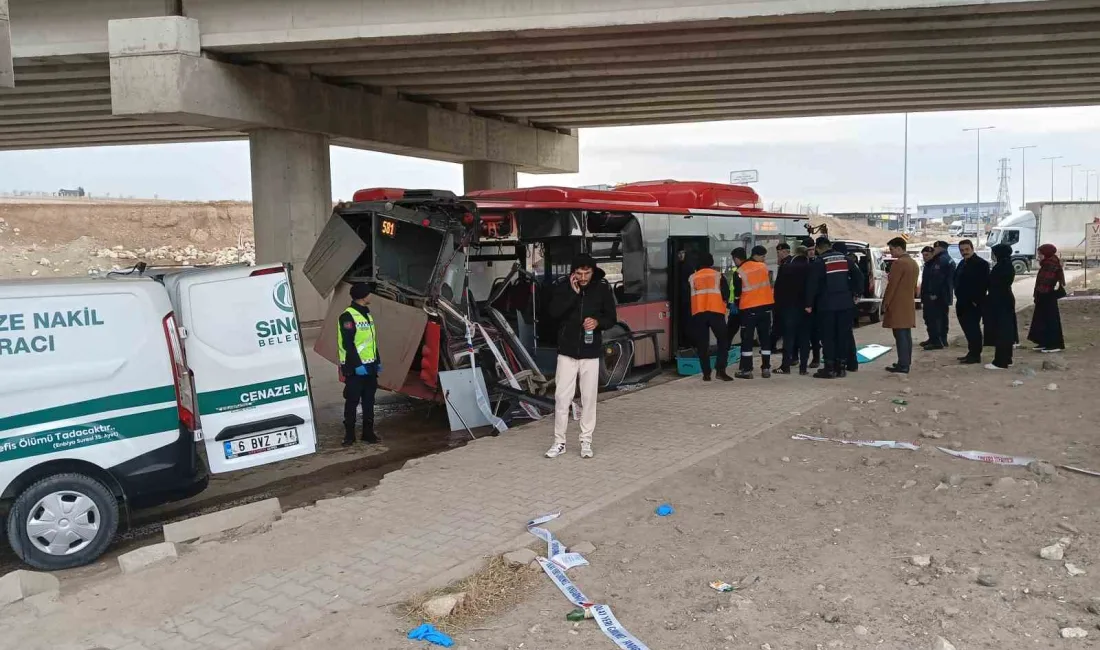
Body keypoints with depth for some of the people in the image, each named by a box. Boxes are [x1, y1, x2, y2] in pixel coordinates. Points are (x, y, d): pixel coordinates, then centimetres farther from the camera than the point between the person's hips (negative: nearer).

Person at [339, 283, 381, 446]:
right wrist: (357, 365, -22)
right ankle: (349, 434, 7)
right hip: (355, 368, -8)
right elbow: (348, 344, -19)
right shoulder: (348, 317, -14)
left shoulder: (367, 314, 15)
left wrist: (378, 361, 18)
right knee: (352, 401, -1)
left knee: (369, 400, 11)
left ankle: (368, 432, 19)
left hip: (370, 367, 8)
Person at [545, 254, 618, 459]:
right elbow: (554, 313, -15)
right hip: (567, 352, 0)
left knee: (589, 398, 6)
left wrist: (598, 322, -18)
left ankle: (586, 441, 18)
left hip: (591, 353, 0)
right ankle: (559, 442, 11)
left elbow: (612, 318, 3)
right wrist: (573, 293, -20)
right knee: (562, 397, 1)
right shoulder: (563, 288, -2)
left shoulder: (602, 289, -2)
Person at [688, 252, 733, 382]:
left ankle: (706, 373, 4)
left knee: (702, 344, 6)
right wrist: (725, 302, 21)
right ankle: (721, 370, -6)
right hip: (716, 312, -2)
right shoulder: (718, 275, 7)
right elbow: (726, 293, 1)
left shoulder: (692, 278, 12)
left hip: (698, 313, 2)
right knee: (723, 340, 6)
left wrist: (690, 312, 24)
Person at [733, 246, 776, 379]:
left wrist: (736, 305, 12)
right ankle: (766, 369, 12)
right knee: (765, 339, 11)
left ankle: (746, 370, 3)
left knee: (747, 340, 4)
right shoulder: (763, 267, 4)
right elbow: (769, 285, 12)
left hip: (748, 309, -4)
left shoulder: (739, 272, -9)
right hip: (765, 306, 4)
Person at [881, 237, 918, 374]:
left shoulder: (898, 263, -15)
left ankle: (903, 365, -10)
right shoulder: (913, 262, 15)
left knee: (900, 335, -9)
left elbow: (891, 285, -16)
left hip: (897, 306, -9)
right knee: (906, 334, 13)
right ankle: (906, 362, 19)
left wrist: (885, 303, -11)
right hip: (909, 305, 9)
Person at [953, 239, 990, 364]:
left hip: (974, 304, -9)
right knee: (967, 328, 13)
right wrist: (958, 296, 11)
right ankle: (972, 352, 21)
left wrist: (976, 300, -19)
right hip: (962, 303, 9)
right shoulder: (962, 263, 16)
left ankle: (975, 355, -3)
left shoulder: (981, 263, -11)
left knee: (973, 328, -7)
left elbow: (984, 284, -18)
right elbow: (957, 281, 22)